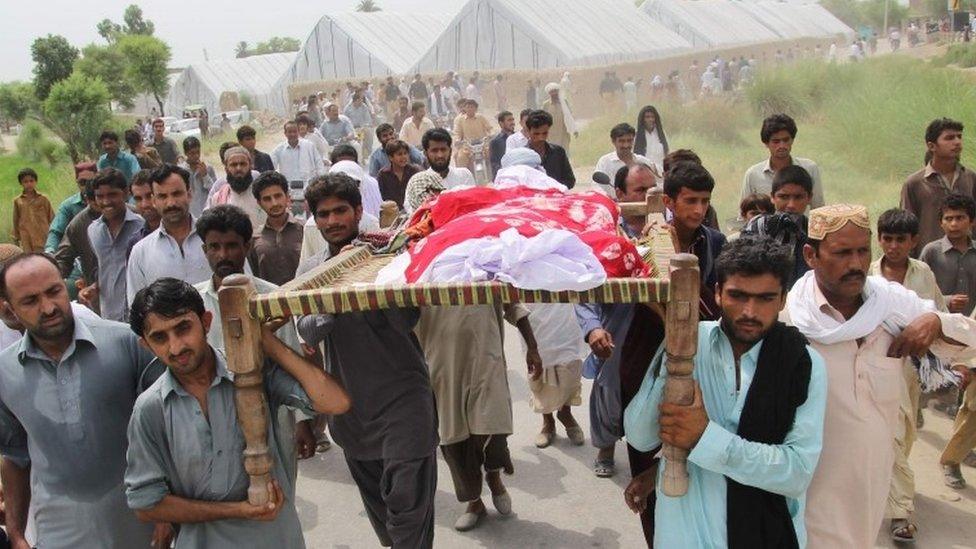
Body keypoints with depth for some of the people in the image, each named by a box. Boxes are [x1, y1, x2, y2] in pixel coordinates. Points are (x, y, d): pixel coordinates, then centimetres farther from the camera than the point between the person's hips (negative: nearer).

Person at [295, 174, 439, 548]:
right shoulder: (309, 270, 7)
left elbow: (406, 320, -19)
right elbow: (307, 332, -5)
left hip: (401, 400, -5)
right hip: (349, 403, 5)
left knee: (407, 503, -7)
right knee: (376, 502, 18)